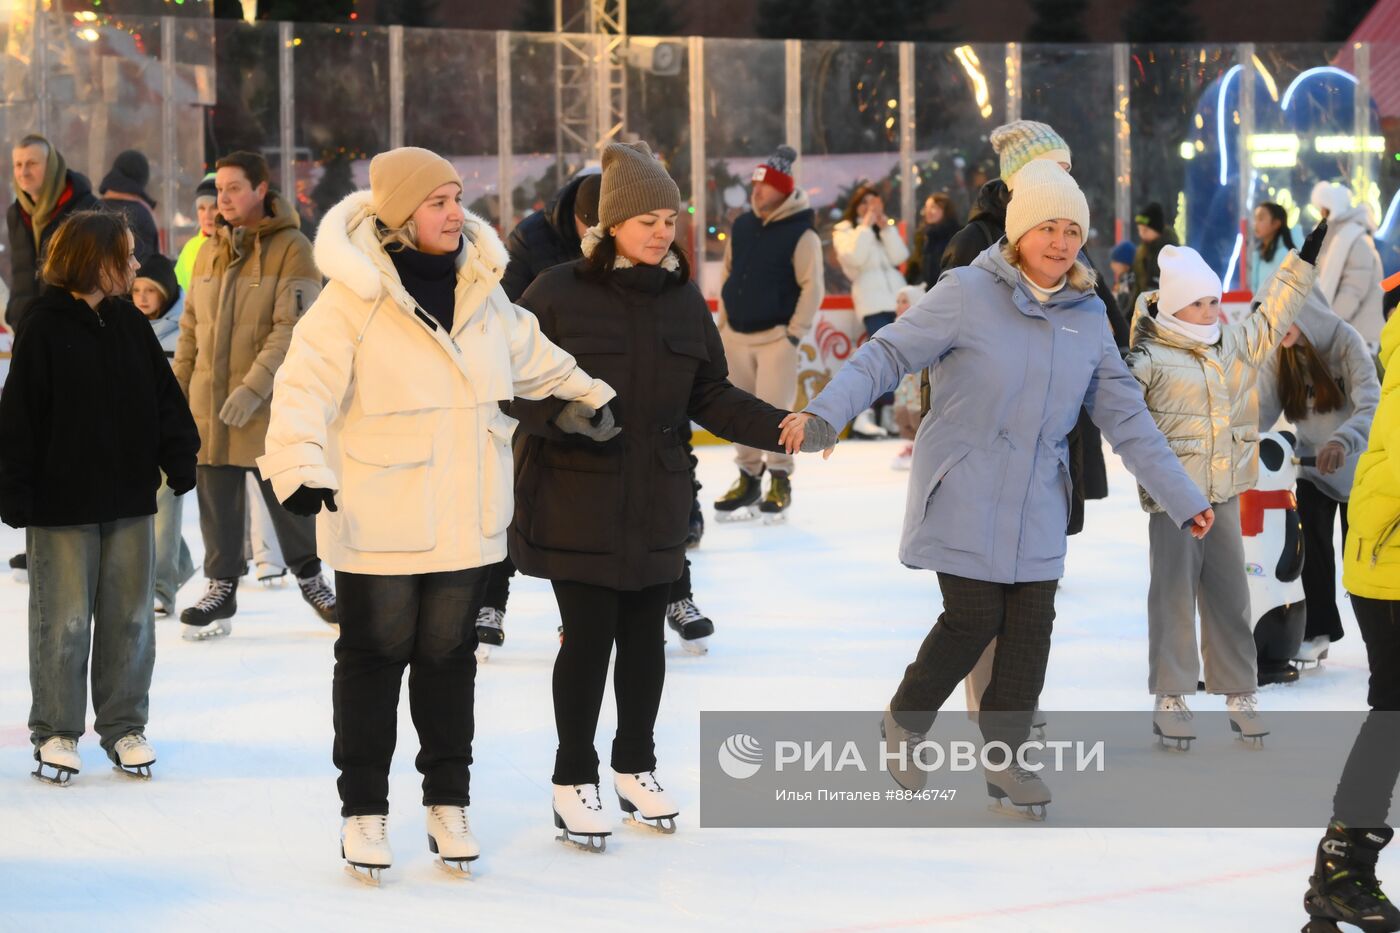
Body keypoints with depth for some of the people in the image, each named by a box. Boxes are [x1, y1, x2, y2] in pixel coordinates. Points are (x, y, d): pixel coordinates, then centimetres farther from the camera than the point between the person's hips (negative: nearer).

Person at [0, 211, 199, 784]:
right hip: (62, 503, -5)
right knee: (64, 619, 1)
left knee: (130, 615, 9)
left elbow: (163, 396, 14)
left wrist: (179, 458, 6)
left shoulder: (130, 324, 7)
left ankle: (123, 725, 20)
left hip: (129, 498, 5)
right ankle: (56, 732, 12)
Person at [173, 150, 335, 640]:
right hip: (209, 403, 5)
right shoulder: (210, 251, 10)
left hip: (270, 402, -5)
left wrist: (253, 387, -22)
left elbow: (292, 328, -16)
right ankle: (222, 588, 17)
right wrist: (178, 387, 11)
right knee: (218, 500, 7)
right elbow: (191, 327, 16)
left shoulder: (291, 249, -9)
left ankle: (310, 576, 24)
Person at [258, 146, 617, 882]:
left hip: (464, 518, 5)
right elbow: (306, 387, -19)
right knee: (374, 656, 4)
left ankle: (447, 805, 23)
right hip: (378, 521, -5)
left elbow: (530, 356, 23)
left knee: (448, 655, 12)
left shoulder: (480, 288, 6)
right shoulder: (354, 297, -14)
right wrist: (301, 467, -32)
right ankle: (364, 811, 16)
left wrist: (593, 397, 28)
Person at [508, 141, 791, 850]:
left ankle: (636, 767, 30)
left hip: (655, 500, 5)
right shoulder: (559, 293, -9)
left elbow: (711, 397, 9)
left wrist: (779, 427, -4)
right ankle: (573, 779, 15)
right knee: (588, 634, -2)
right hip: (574, 497, -5)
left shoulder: (683, 299, 6)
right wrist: (562, 415, -26)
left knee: (644, 632, 12)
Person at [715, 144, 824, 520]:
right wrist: (722, 325, 12)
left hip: (776, 336, -6)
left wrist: (795, 333, -13)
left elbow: (813, 287, -11)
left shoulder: (801, 233, -11)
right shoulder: (741, 226, 7)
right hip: (737, 335, 6)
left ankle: (780, 481, 5)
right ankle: (748, 479, 20)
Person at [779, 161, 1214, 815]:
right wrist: (823, 414, -28)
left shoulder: (1088, 316, 4)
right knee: (974, 620, -6)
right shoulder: (969, 294, -11)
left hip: (1037, 504, 5)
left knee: (1031, 628, 2)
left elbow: (1125, 416, 10)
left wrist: (1183, 498, 9)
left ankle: (1004, 755, 21)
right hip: (964, 497, -5)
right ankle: (906, 721, 21)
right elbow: (888, 354, -13)